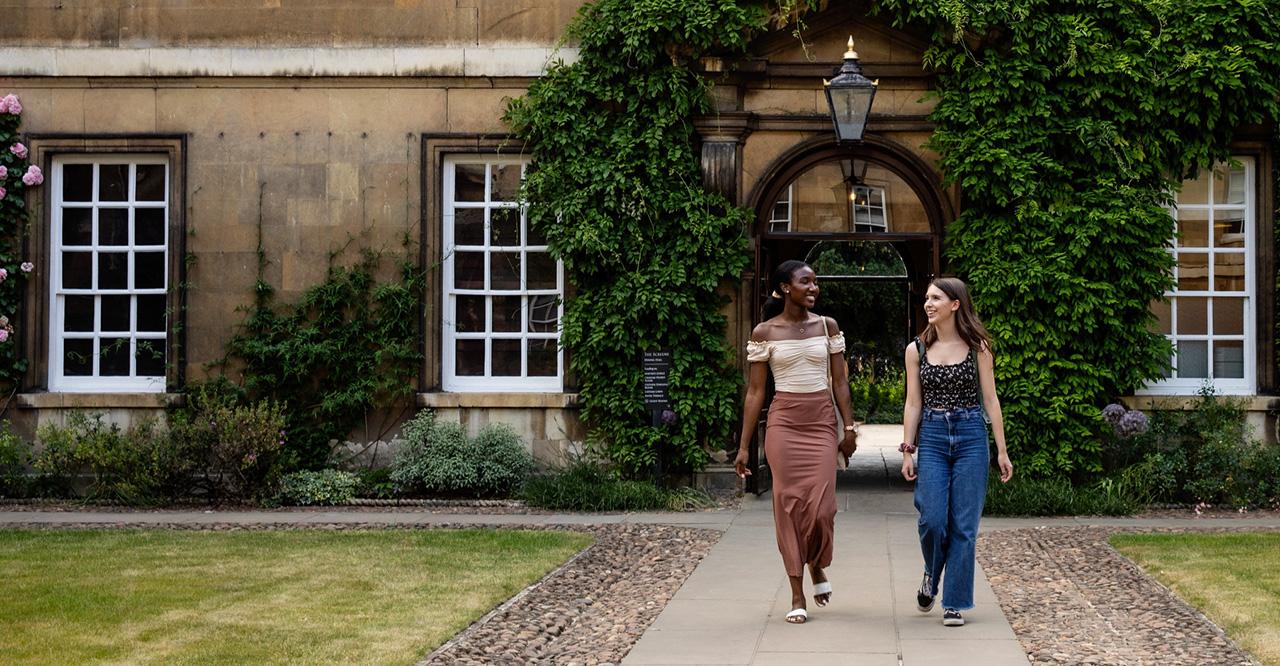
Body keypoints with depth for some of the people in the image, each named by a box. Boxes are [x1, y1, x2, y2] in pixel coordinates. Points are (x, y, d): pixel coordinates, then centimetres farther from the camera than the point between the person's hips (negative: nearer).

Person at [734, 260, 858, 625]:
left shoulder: (827, 326, 6)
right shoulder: (764, 332, 0)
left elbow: (840, 382, 9)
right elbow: (755, 392, 2)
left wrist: (849, 428, 4)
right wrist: (744, 446, 0)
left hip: (822, 422, 1)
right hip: (784, 423, -1)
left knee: (821, 507, -7)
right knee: (789, 505, -1)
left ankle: (817, 565, 25)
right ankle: (797, 596, 8)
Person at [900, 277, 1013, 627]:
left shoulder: (977, 347, 1)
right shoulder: (916, 350, 5)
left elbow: (990, 399, 3)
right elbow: (913, 403, 7)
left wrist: (1002, 450, 0)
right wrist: (907, 451, 2)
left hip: (971, 438, -1)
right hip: (932, 438, 1)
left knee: (963, 525, -1)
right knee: (932, 520, -8)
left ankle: (954, 602, 7)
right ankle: (931, 577, 22)